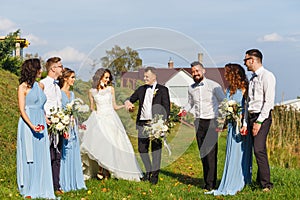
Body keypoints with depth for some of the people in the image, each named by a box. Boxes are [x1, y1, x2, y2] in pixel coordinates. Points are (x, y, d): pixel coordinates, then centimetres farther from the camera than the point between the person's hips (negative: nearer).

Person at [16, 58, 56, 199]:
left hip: (40, 124, 6)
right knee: (29, 157, -1)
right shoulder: (23, 87, -5)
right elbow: (22, 110, -9)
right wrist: (32, 125, -21)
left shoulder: (40, 86, 14)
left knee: (42, 157, 5)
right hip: (28, 124, -6)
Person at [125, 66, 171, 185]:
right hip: (142, 123, 5)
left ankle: (155, 174, 3)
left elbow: (166, 108, -1)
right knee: (142, 148, 7)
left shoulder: (162, 90, 2)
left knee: (156, 148, -3)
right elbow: (131, 99, 23)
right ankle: (148, 171, 22)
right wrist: (128, 102, -2)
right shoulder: (141, 89, 15)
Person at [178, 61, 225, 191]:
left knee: (210, 152, -10)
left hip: (212, 122, -5)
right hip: (199, 122, 5)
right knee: (202, 152, 5)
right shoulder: (191, 88, 11)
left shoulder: (213, 86, -4)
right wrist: (185, 110, 6)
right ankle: (207, 181, 11)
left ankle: (210, 184, -8)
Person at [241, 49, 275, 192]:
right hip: (251, 116, 8)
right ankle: (260, 180, 15)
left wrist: (259, 121, -18)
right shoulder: (252, 78, 18)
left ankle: (266, 184, -12)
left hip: (262, 117, -8)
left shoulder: (267, 76, -8)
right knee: (258, 150, 9)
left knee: (259, 149, -16)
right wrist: (246, 120, 11)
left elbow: (269, 101, -15)